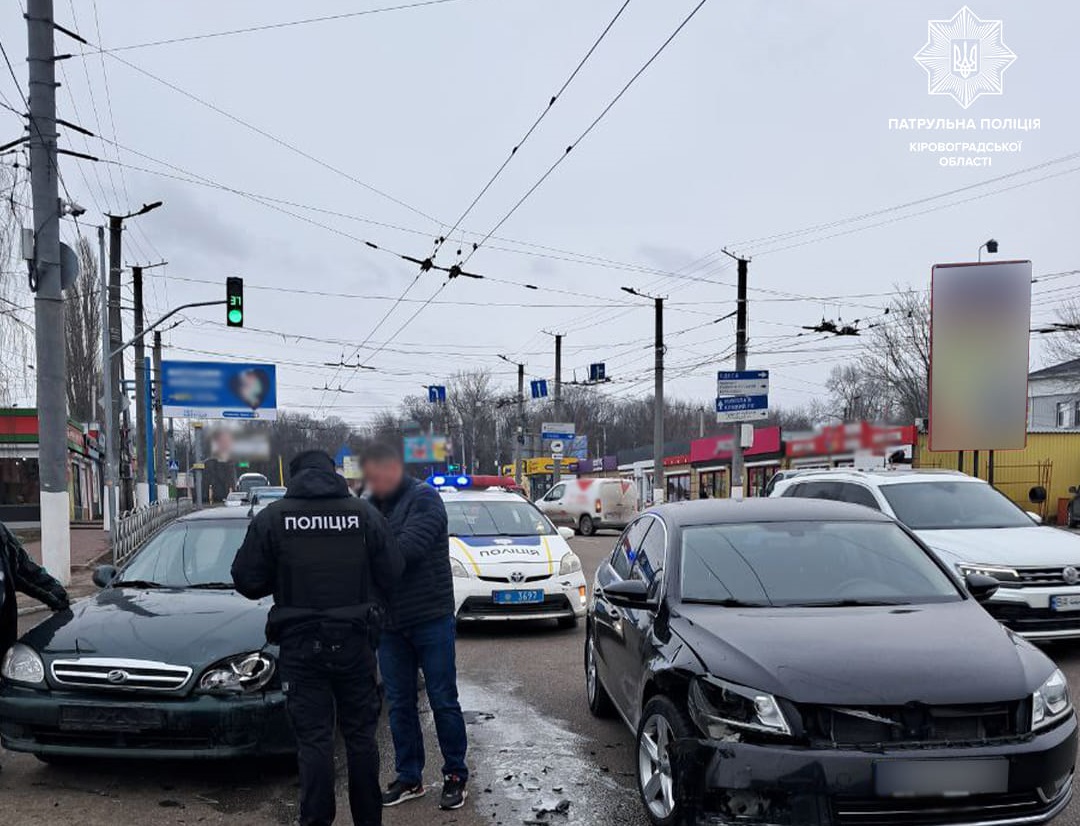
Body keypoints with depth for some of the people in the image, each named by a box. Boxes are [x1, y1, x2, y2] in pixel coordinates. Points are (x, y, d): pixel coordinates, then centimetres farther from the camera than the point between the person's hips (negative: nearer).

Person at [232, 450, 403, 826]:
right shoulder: (365, 513, -2)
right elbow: (392, 574, -3)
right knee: (361, 734, 14)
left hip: (301, 644, -1)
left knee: (314, 739, 5)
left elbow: (247, 580, -4)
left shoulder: (271, 517, -5)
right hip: (354, 640, 1)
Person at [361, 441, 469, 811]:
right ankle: (409, 778, 24)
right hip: (390, 623, 6)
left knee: (443, 701, 4)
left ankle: (456, 775, 17)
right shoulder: (373, 506, 8)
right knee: (399, 704, 12)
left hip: (431, 618, -6)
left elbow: (407, 548, -24)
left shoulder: (424, 499, -11)